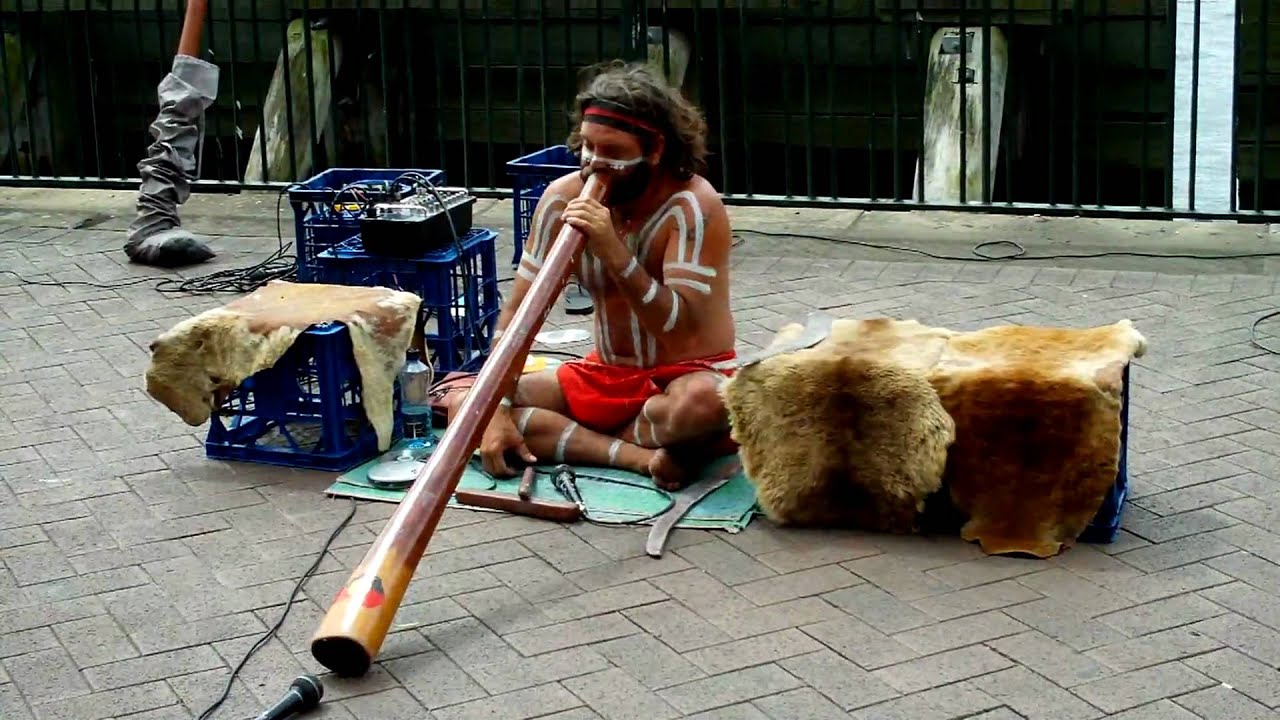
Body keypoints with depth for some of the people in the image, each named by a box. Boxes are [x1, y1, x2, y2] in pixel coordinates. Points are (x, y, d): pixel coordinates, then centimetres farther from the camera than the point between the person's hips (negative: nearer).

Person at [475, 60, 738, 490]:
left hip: (688, 374, -5)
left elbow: (684, 333, -29)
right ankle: (643, 456, -19)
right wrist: (496, 409, -17)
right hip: (607, 376, 5)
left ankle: (584, 439, -10)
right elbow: (519, 311, -6)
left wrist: (614, 254, -37)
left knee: (701, 405, -41)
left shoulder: (693, 206, -21)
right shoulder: (564, 197, -7)